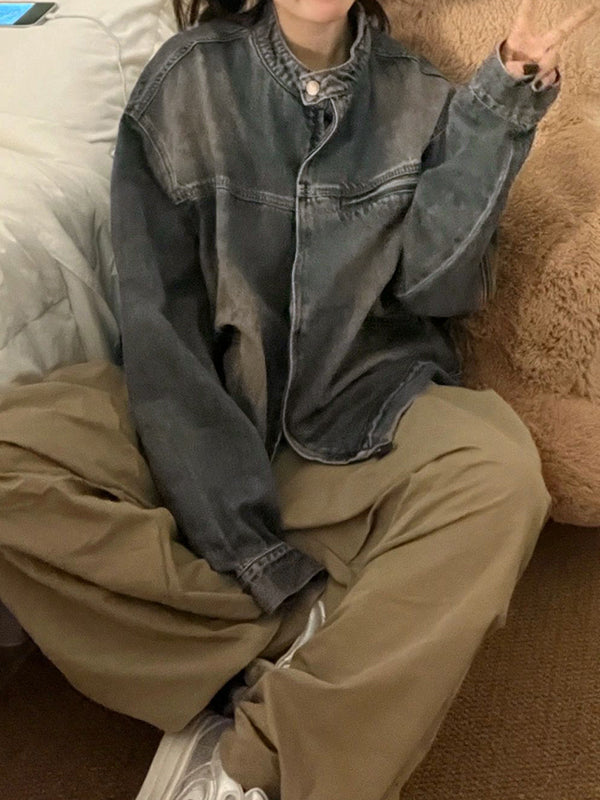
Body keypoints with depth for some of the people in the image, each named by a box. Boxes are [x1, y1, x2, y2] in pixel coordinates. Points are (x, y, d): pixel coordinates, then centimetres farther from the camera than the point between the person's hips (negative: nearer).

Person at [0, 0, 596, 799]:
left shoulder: (420, 95, 5)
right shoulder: (188, 79, -2)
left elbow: (437, 286, -6)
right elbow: (159, 316, -10)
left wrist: (498, 111, -15)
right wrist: (246, 543, -20)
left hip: (366, 409, 1)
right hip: (197, 421, 0)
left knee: (500, 476, -31)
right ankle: (303, 628, -20)